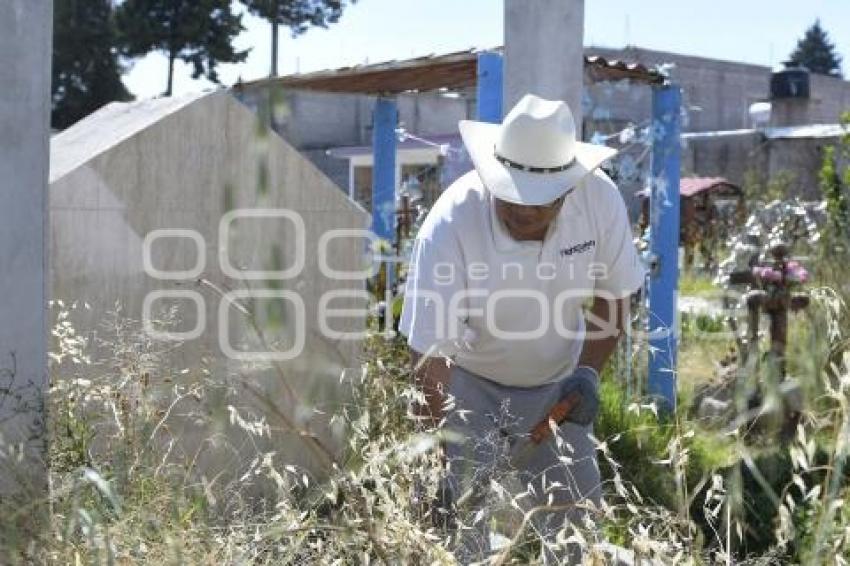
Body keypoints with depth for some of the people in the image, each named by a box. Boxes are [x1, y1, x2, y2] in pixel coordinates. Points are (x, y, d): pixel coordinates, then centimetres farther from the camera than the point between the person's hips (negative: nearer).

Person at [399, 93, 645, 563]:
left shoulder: (600, 200, -20)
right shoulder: (448, 227, -30)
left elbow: (612, 294, -1)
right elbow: (429, 357, -29)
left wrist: (589, 370, -14)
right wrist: (439, 463, -34)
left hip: (555, 384, 3)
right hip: (467, 382, -3)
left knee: (574, 518, 5)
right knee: (461, 511, -12)